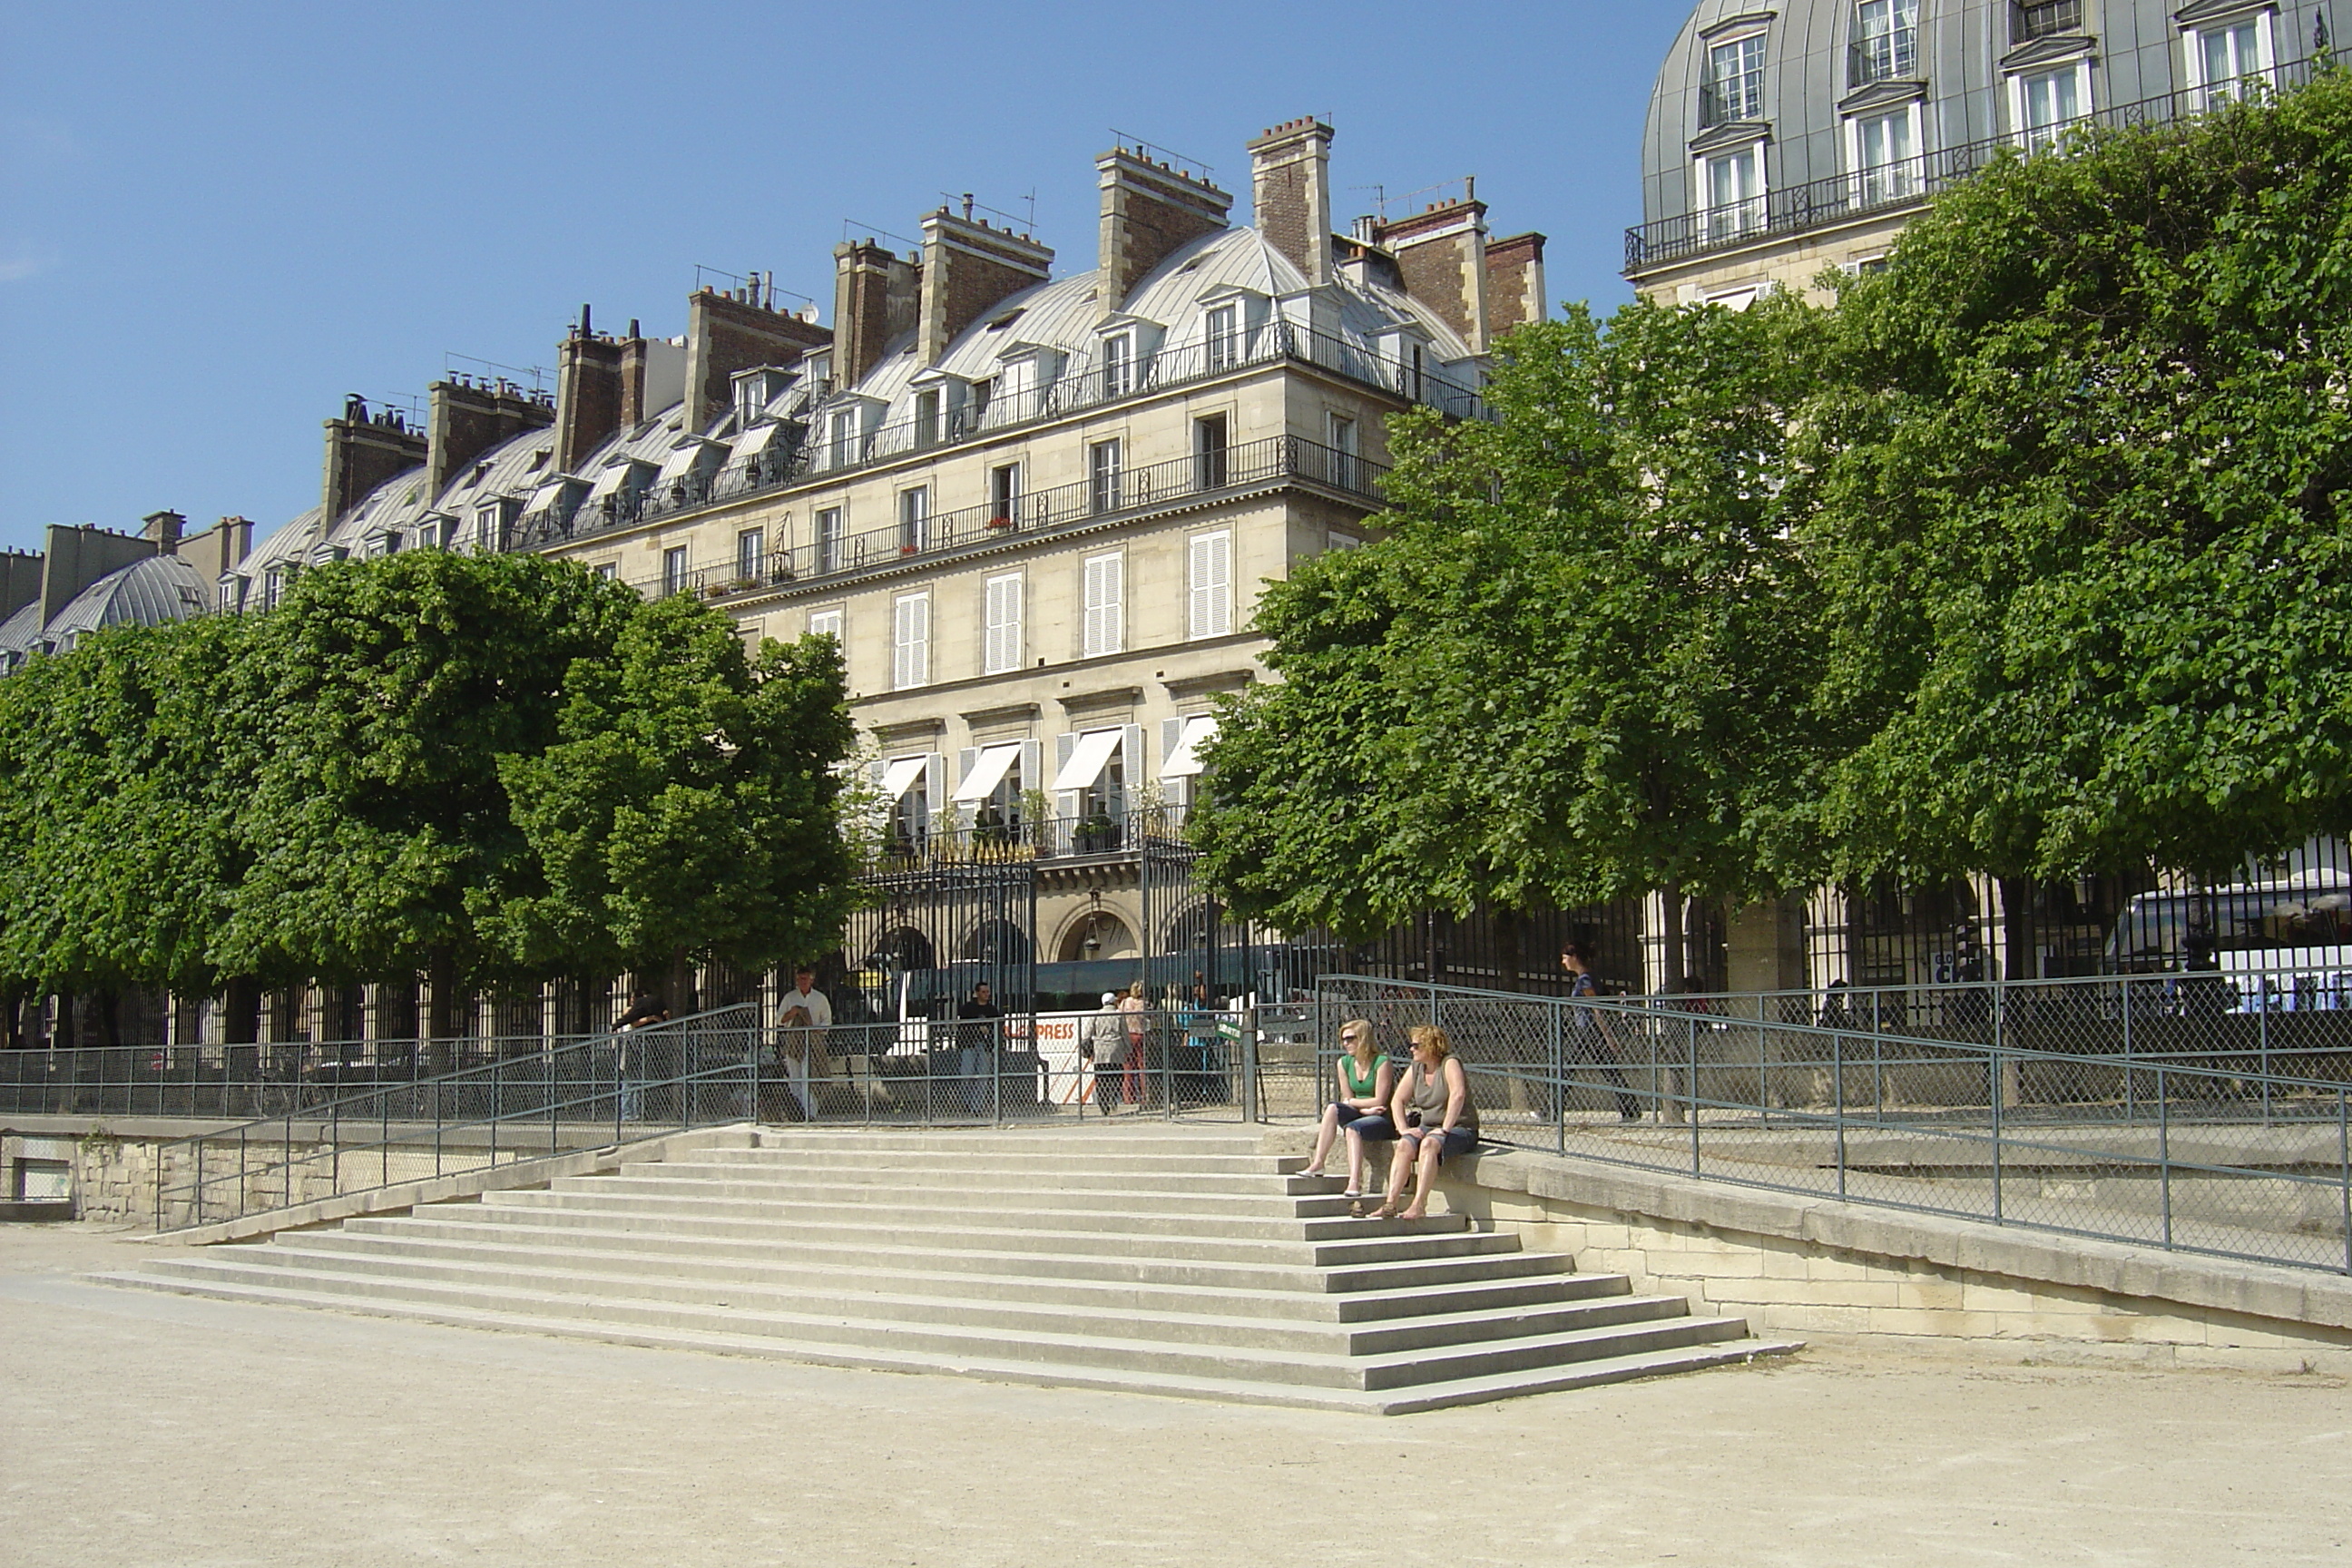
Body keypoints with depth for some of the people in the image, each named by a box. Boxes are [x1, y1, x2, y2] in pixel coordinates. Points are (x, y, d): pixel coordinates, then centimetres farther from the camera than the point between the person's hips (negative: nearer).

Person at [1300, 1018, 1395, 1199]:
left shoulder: (1382, 1063, -12)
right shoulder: (1344, 1063, 7)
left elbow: (1379, 1101, -15)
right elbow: (1347, 1099, 5)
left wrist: (1351, 1102, -3)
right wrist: (1365, 1109, -14)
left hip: (1384, 1120, -6)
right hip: (1361, 1115, 6)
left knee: (1352, 1128, -34)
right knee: (1332, 1108, -22)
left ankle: (1355, 1183, -47)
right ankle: (1317, 1164, -28)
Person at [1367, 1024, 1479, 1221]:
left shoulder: (1450, 1064, -11)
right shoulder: (1415, 1069, 10)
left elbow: (1458, 1095, -27)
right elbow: (1397, 1100, 10)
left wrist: (1444, 1130, -30)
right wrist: (1404, 1129, -5)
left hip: (1460, 1129, -6)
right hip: (1426, 1127, 6)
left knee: (1429, 1144, -36)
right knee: (1404, 1145, -24)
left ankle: (1419, 1204, -40)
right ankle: (1391, 1203, -33)